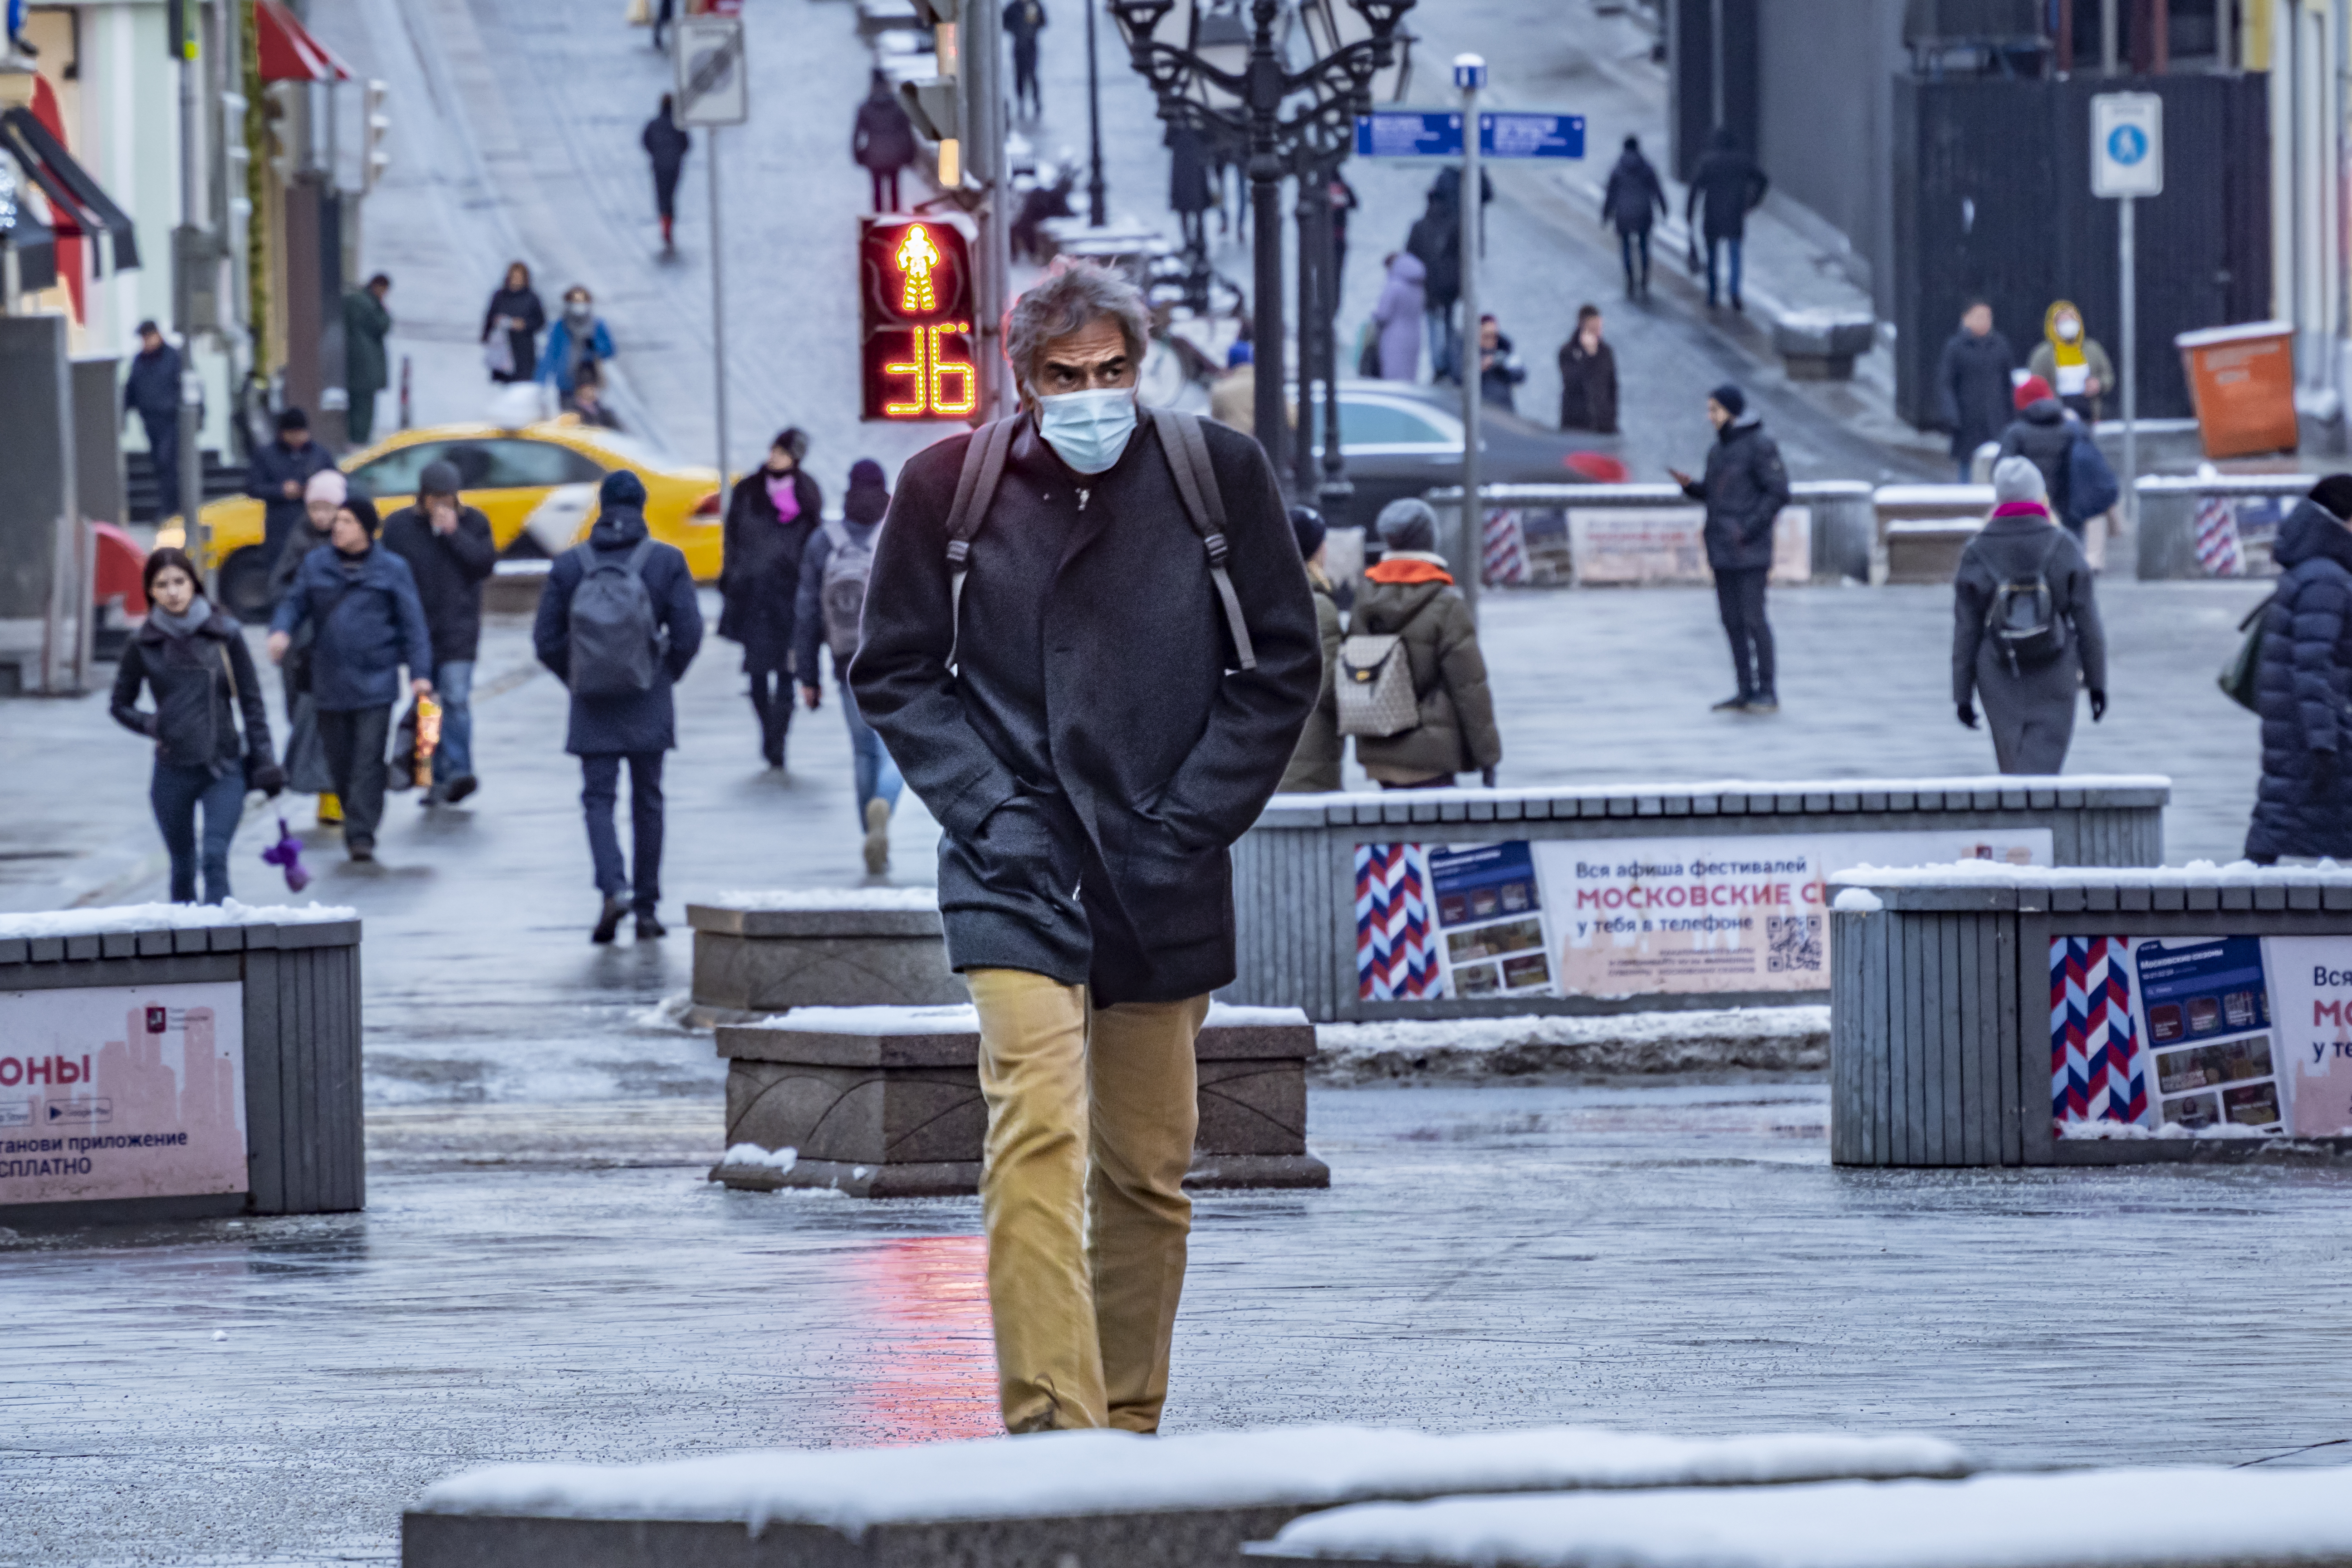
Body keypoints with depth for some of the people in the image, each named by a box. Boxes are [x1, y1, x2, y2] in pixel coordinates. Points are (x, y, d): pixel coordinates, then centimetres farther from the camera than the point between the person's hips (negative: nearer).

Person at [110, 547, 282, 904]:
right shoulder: (144, 644, 3)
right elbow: (121, 705, 12)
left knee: (215, 858, -15)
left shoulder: (224, 633, 1)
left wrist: (263, 759, 0)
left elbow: (251, 701, 5)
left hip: (224, 768, -2)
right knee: (183, 864, 8)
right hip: (173, 771, 2)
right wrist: (149, 724, -9)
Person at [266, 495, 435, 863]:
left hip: (375, 681, -3)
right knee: (339, 760, 7)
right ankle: (357, 826, 22)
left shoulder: (391, 570, 2)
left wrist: (420, 672, -5)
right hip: (329, 680, 3)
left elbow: (412, 624, 2)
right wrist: (281, 629, -12)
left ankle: (361, 835, -10)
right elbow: (295, 604, 11)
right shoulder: (315, 564, 8)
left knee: (368, 760, -9)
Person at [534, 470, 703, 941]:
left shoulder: (569, 565, -2)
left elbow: (546, 641, -2)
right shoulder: (666, 561, -4)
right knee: (647, 801, 10)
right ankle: (647, 908, 14)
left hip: (593, 708, 0)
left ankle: (613, 889, -21)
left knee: (598, 797, 2)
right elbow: (688, 632, -6)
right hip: (648, 707, 0)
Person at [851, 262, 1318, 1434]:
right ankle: (1052, 1427, -25)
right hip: (1018, 873, -2)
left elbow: (1280, 666, 8)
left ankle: (1129, 1424, 22)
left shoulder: (1216, 473, 1)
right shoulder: (950, 488, -1)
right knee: (1037, 1132, -19)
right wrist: (988, 807, -6)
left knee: (1149, 1169, 9)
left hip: (1163, 883, 2)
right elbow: (894, 674, 8)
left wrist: (1187, 822, -1)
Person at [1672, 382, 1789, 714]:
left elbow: (1779, 492, -12)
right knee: (1732, 619, 7)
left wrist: (1751, 528, -19)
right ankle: (1747, 691, 11)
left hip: (1748, 548, -8)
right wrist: (1690, 485, 2)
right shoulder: (1718, 450, 16)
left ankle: (1768, 692, -4)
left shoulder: (1759, 446, -9)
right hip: (1722, 549, 8)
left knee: (1753, 617, -8)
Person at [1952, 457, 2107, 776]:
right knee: (2041, 767, -5)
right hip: (2054, 683, -2)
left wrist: (1962, 694, 5)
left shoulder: (1977, 554, -3)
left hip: (2000, 680, 2)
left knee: (2014, 767, 16)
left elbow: (1966, 631, -1)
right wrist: (2097, 682, 5)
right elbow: (2088, 621, -4)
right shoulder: (2063, 546, -6)